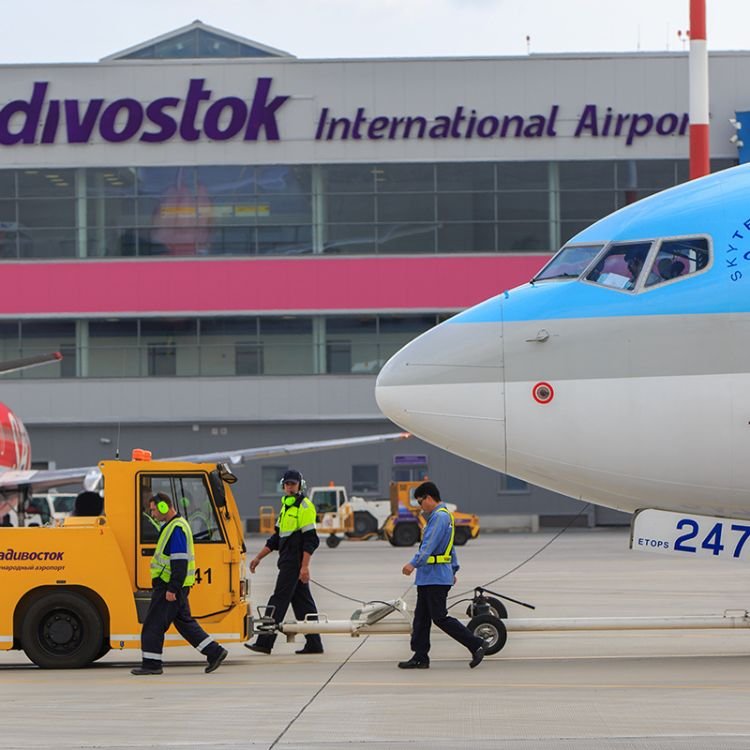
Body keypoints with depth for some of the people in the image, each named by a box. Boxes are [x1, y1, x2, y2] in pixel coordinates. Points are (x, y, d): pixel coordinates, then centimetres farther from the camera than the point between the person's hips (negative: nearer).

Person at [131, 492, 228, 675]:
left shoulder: (176, 529, -17)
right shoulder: (173, 526, 17)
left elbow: (180, 562, -23)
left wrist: (172, 589, -24)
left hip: (169, 586, -10)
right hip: (173, 586, 10)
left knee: (153, 624, -4)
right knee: (184, 621, 13)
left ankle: (151, 664, 1)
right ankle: (215, 651, 12)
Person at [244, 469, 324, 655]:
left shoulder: (305, 507, -10)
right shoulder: (286, 506, 19)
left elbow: (310, 539, -16)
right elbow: (276, 537, 25)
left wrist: (305, 566, -21)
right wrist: (259, 557, 23)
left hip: (295, 562, -9)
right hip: (287, 562, 9)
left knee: (279, 600, -9)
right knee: (302, 602, 9)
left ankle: (265, 642, -10)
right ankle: (314, 643, 10)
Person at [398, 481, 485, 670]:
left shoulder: (440, 517, -15)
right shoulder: (442, 516, 19)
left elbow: (429, 545, -28)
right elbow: (450, 548, 28)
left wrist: (414, 563, -37)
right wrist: (453, 569, 34)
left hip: (436, 578, -11)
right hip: (428, 578, 11)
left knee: (439, 617, -8)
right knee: (421, 617, 10)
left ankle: (476, 645, -4)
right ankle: (420, 657, 13)